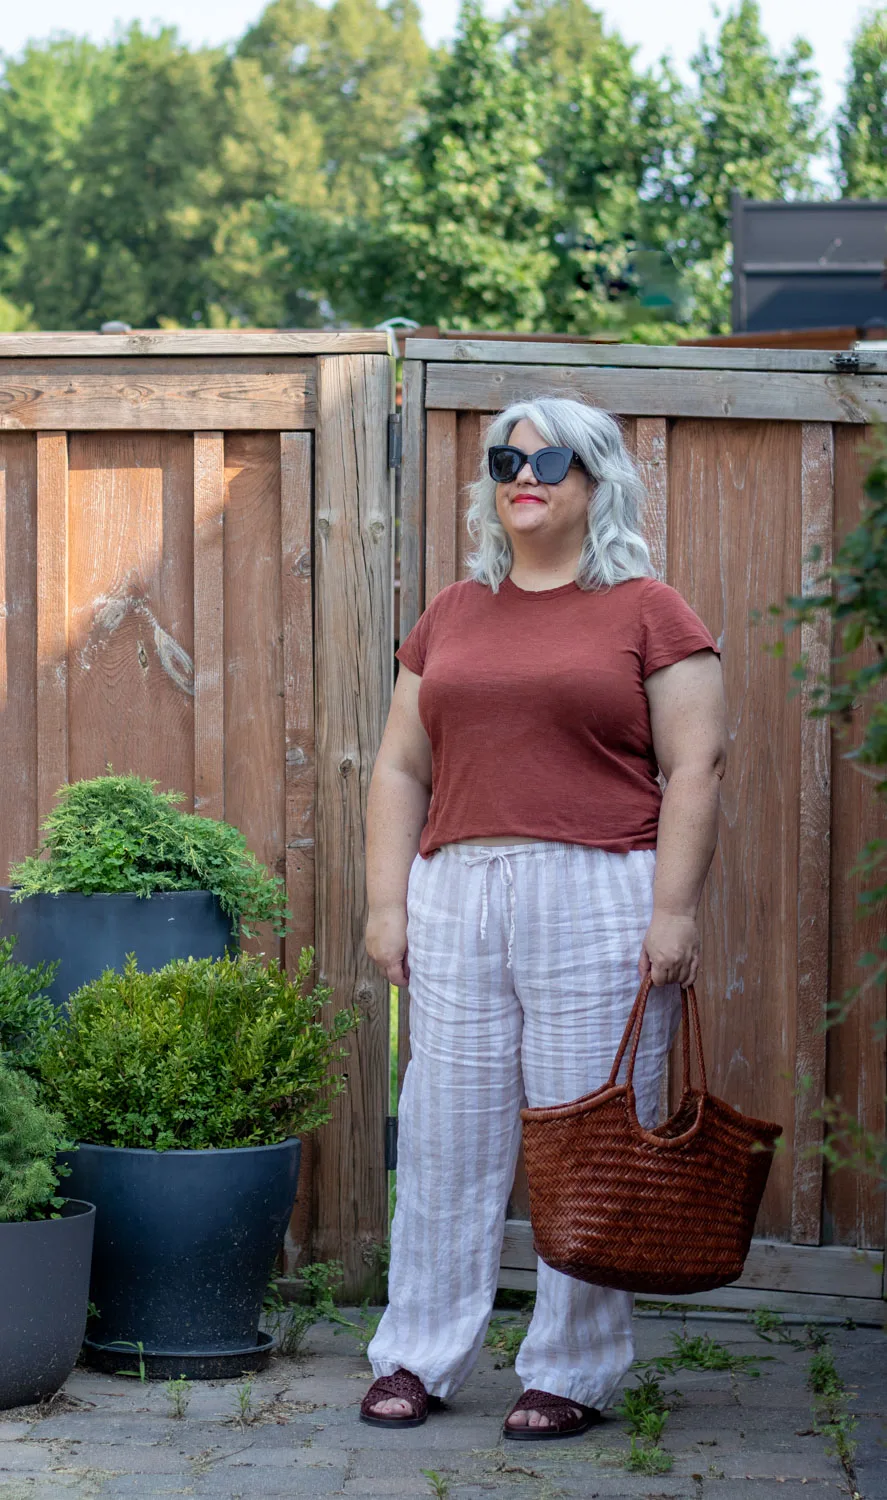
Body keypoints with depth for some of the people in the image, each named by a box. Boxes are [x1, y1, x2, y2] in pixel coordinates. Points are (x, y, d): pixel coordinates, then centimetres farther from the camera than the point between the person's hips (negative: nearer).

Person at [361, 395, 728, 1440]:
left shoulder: (647, 612, 2)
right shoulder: (450, 618, 16)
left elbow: (695, 767, -3)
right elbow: (401, 768, 15)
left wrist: (674, 910, -11)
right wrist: (388, 901, 5)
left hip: (600, 901, -4)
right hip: (456, 897, 4)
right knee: (446, 1137, 5)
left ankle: (572, 1374, 10)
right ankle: (418, 1358, 15)